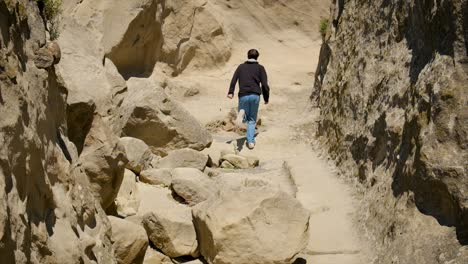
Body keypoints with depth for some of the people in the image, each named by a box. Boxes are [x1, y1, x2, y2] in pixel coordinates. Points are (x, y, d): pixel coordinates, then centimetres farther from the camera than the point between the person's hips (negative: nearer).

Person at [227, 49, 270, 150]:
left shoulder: (241, 67, 14)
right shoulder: (260, 68, 8)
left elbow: (234, 80, -1)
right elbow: (264, 84, 0)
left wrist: (231, 92, -9)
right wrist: (266, 98, 8)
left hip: (243, 96, 1)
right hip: (255, 95, -1)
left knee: (245, 118, 16)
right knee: (252, 120, 12)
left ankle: (242, 113, -21)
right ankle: (251, 141, 0)